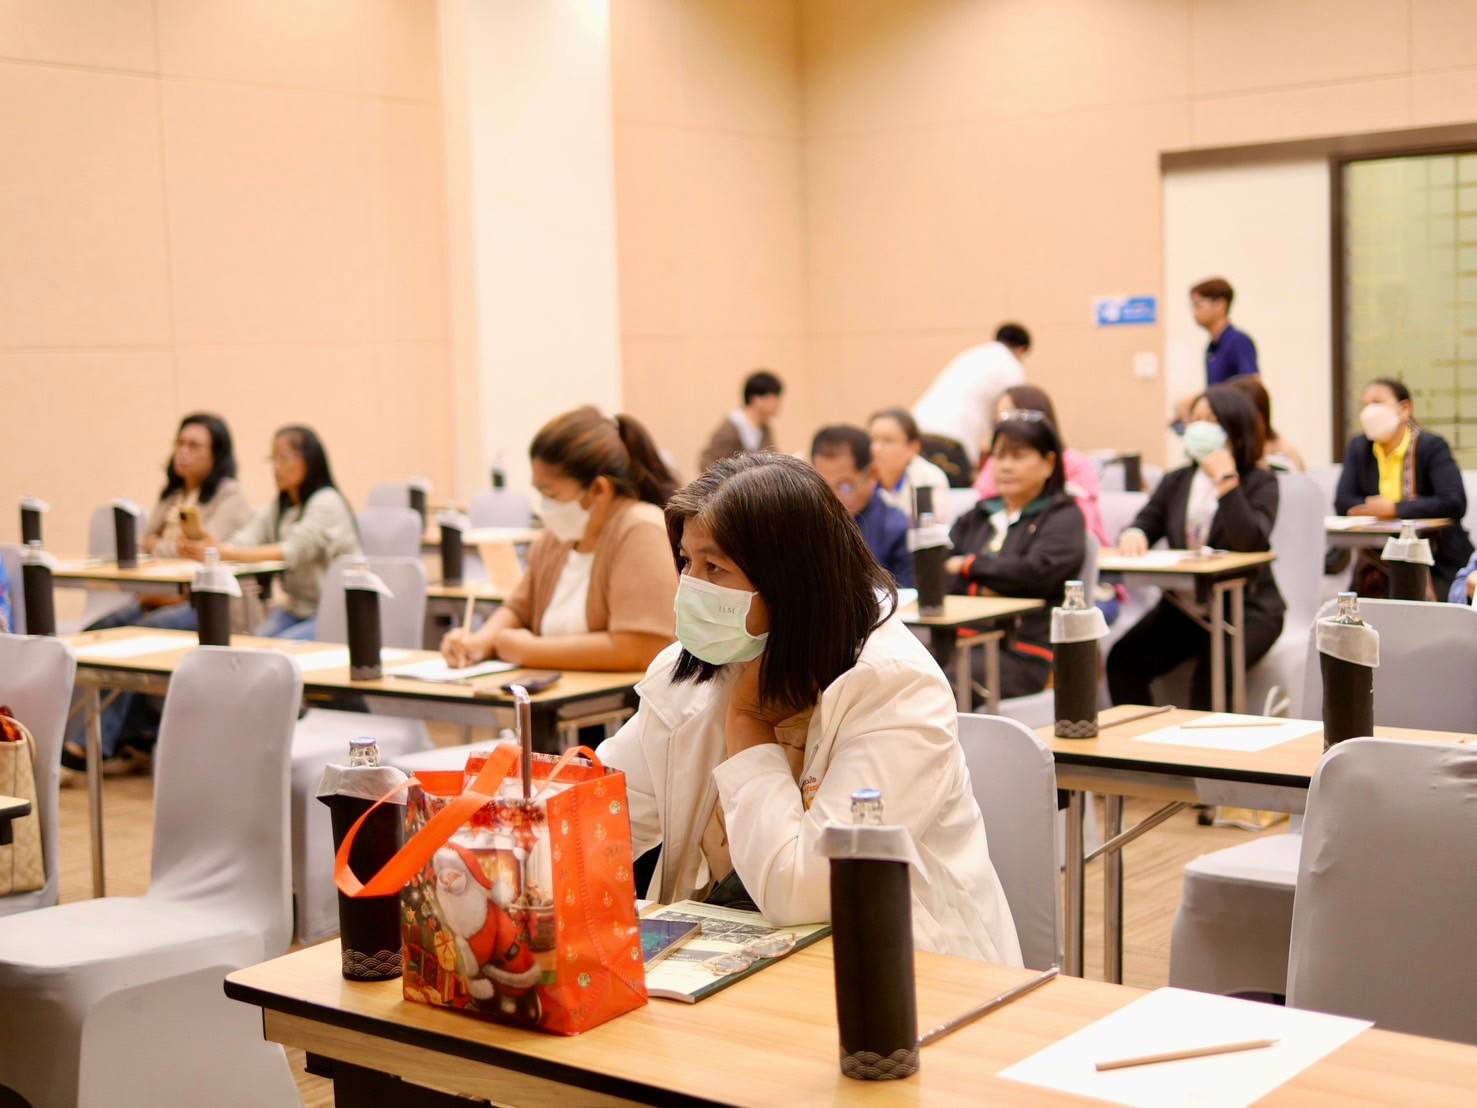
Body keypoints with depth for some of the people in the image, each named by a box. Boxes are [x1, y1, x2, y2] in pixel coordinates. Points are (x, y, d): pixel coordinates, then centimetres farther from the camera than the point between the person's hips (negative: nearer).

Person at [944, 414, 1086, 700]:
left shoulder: (1064, 516, 8)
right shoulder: (975, 517, 24)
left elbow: (1037, 572, -11)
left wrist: (970, 566, 1)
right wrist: (978, 590, -8)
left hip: (1022, 652, -5)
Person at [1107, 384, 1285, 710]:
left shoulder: (1259, 482, -1)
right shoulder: (1176, 482, 14)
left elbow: (1250, 542, -18)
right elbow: (1145, 524, 8)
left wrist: (1225, 478, -17)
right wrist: (1133, 535, -17)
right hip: (1182, 607, 5)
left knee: (1211, 669, -33)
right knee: (1123, 660, -20)